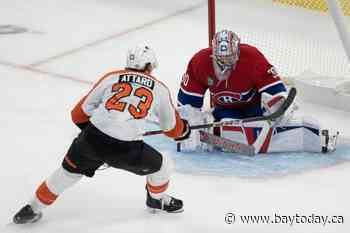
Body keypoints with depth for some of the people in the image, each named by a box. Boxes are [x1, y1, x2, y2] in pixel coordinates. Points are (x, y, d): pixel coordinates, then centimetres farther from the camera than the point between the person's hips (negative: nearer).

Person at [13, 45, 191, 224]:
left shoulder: (111, 78, 15)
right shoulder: (159, 89, 13)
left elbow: (81, 113, 16)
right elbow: (171, 127, 26)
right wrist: (183, 129, 49)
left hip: (91, 140, 3)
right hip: (126, 149, -2)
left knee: (69, 170, 27)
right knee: (162, 166, 24)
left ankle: (34, 208, 33)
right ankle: (157, 199, 48)